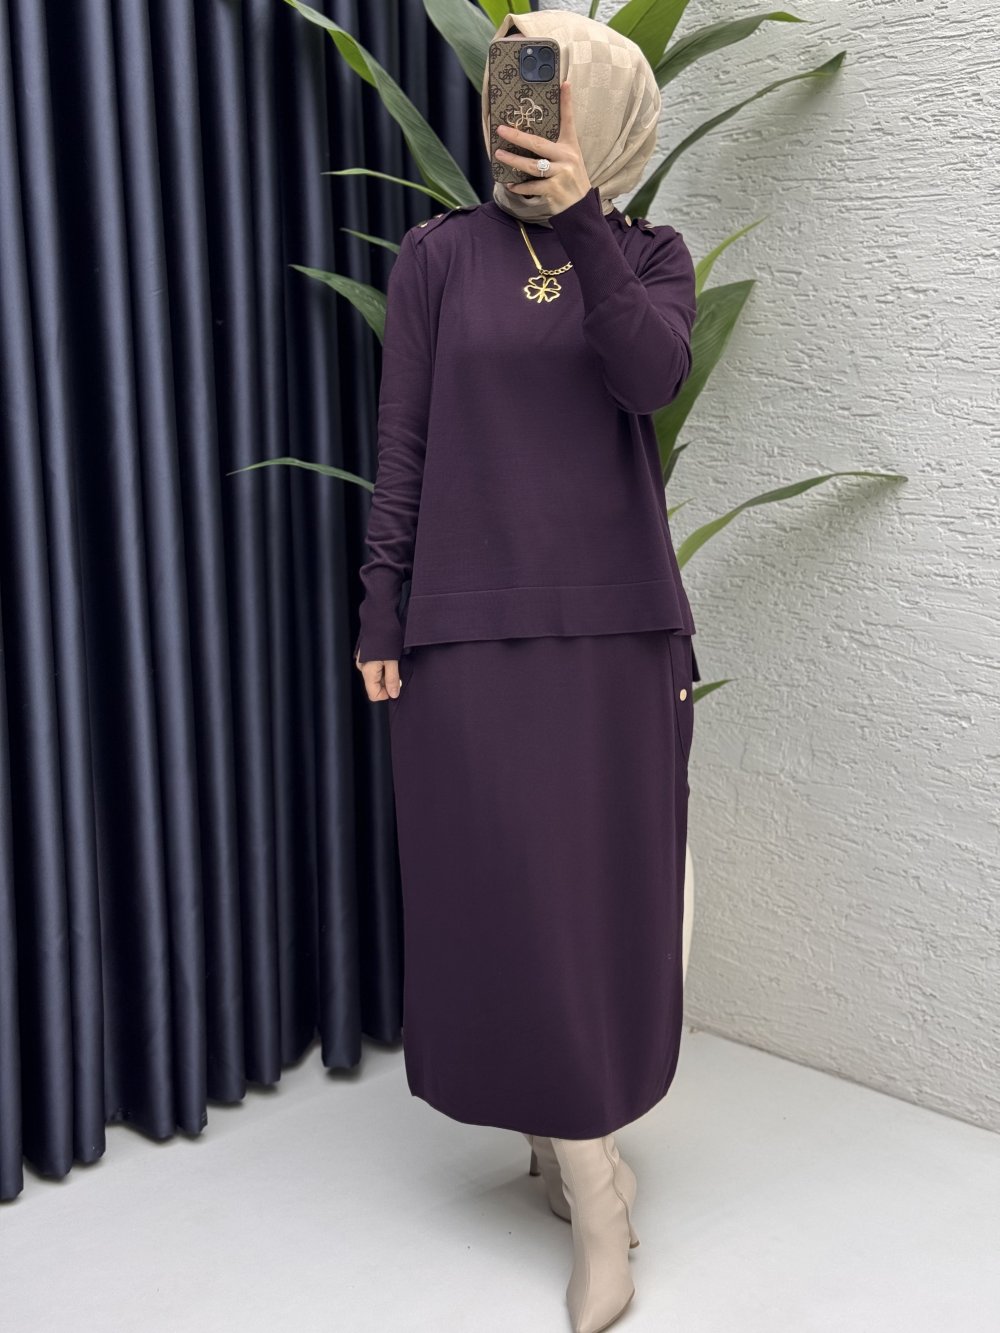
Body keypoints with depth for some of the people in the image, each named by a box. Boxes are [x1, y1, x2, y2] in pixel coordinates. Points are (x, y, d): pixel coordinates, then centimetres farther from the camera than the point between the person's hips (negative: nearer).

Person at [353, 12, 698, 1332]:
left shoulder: (651, 255, 7)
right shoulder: (439, 254, 4)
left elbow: (651, 375, -14)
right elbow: (402, 445, 1)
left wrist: (581, 220, -24)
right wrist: (380, 622, -2)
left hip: (619, 624, 2)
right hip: (472, 627, -1)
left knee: (608, 890, 6)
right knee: (510, 893, -4)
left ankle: (566, 1129, 26)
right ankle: (592, 1183, 8)